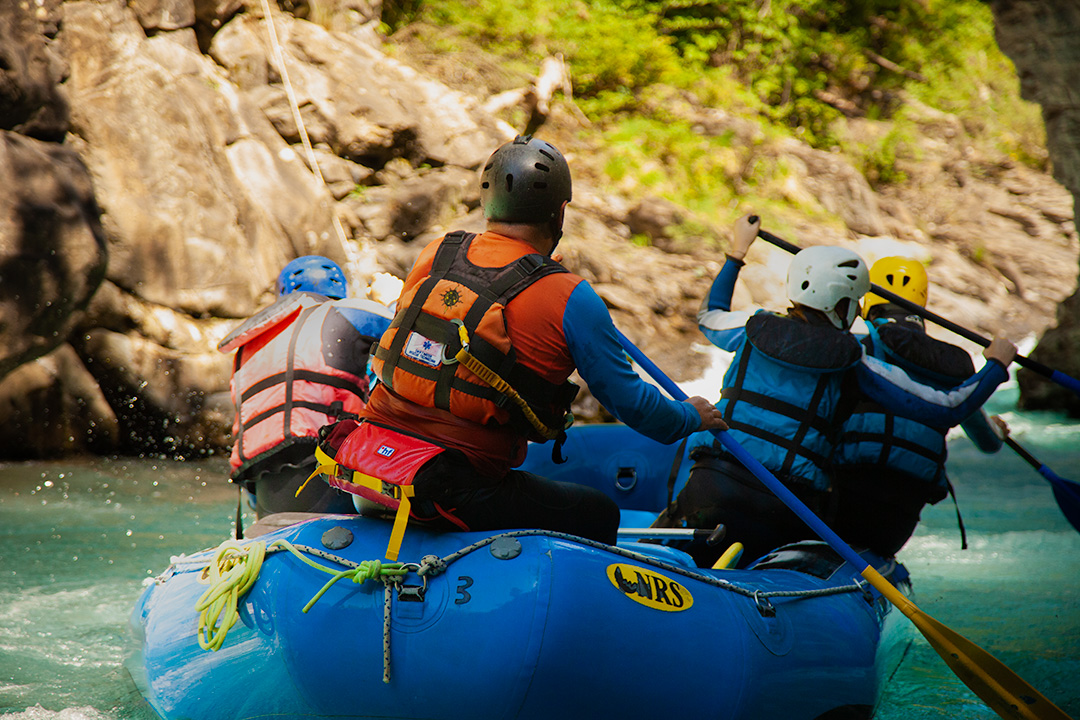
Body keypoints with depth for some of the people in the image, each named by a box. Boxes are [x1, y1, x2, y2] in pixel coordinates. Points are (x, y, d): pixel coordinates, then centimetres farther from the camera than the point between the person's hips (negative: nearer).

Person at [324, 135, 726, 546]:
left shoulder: (435, 256, 7)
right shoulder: (568, 300, -9)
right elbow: (630, 401, -2)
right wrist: (692, 417, 21)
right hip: (453, 493, -6)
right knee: (600, 516, 11)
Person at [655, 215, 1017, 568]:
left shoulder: (754, 329, 10)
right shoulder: (852, 363, 1)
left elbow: (709, 316, 37)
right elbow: (948, 408, 4)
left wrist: (738, 251, 47)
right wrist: (996, 364, 20)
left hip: (714, 488, 2)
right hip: (790, 510, -2)